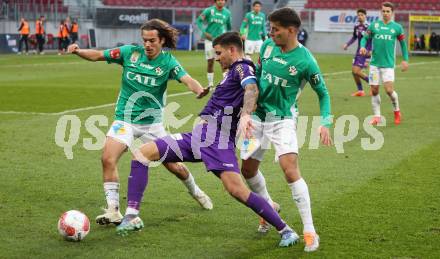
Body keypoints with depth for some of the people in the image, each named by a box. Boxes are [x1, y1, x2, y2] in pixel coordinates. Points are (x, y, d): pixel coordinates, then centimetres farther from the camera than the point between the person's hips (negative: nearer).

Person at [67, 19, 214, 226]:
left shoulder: (168, 61, -9)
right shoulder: (130, 52, -6)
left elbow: (187, 79, -25)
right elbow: (98, 55, -3)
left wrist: (200, 90, -46)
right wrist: (78, 51, -22)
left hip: (152, 122, 0)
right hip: (125, 120, 0)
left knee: (173, 165, 8)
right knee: (108, 158, -21)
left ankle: (195, 192, 40)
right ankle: (113, 211, -14)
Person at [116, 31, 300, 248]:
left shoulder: (242, 68, -5)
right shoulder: (235, 71, 23)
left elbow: (252, 89, -26)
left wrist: (245, 115, -43)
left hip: (218, 140, -10)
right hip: (199, 134, 10)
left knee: (237, 190, -23)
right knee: (142, 153, 1)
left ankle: (286, 231, -8)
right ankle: (132, 217, -4)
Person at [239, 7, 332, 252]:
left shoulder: (305, 60, -16)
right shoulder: (268, 46, -2)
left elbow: (323, 93, -4)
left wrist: (326, 123, -16)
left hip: (283, 119, -6)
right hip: (258, 115, 6)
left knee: (291, 170, -20)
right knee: (248, 168, 10)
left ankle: (310, 232, -14)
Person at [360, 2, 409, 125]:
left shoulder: (397, 27, 3)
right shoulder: (374, 25, 4)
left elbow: (403, 43, 12)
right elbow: (365, 38, 9)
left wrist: (405, 60, 8)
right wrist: (363, 47, -13)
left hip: (388, 64, -2)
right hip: (374, 63, 2)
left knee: (389, 90, -13)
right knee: (374, 90, 1)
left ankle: (397, 111, 13)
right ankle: (377, 116, 14)